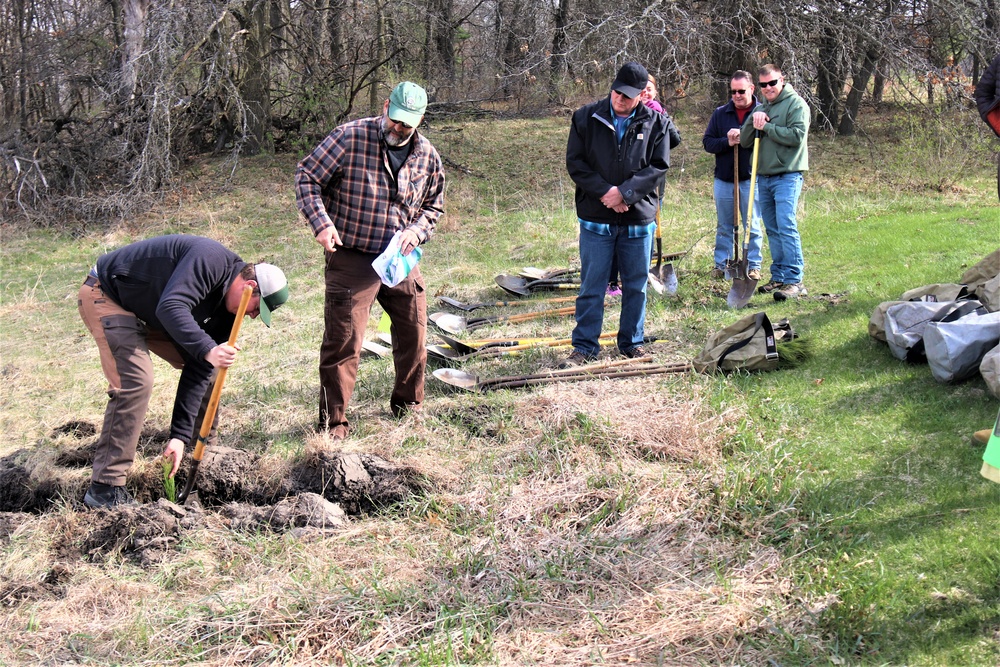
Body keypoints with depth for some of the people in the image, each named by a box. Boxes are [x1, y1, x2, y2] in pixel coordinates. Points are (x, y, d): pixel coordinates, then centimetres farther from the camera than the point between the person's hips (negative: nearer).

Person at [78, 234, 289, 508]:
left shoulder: (226, 310, -2)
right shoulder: (211, 260, -27)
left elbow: (197, 371, -5)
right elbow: (171, 307, -41)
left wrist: (180, 436, -11)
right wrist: (207, 350, -51)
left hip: (146, 310, 9)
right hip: (105, 295, -9)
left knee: (207, 368, 9)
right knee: (135, 381, -24)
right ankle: (105, 488, -19)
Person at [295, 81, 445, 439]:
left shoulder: (427, 156, 4)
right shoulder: (350, 137, -12)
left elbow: (434, 205, 17)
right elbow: (307, 176, -6)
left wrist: (417, 231, -4)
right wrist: (321, 223, -19)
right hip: (352, 259, -5)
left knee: (414, 337, 13)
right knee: (343, 342, -6)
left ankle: (408, 404, 34)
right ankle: (333, 422, 4)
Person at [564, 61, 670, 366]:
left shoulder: (655, 122, 1)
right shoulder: (586, 118, 0)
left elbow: (659, 166, -2)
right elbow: (575, 162, -1)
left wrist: (625, 192, -14)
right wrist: (604, 191, -13)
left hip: (638, 217, 1)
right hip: (596, 217, -1)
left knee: (636, 285, 11)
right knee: (591, 286, 3)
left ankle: (631, 342, 25)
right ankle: (584, 346, 12)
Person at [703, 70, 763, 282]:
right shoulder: (720, 113, 6)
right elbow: (707, 142, 4)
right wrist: (727, 142, -13)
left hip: (750, 179, -3)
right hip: (723, 179, 3)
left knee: (752, 226, 5)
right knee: (724, 226, 12)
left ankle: (753, 266, 13)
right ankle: (721, 264, 19)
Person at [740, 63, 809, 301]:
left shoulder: (796, 104, -4)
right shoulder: (760, 108, 18)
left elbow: (796, 136, -17)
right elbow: (744, 141, 12)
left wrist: (766, 127, -11)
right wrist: (753, 121, -6)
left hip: (787, 176, -7)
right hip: (763, 177, 7)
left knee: (786, 226, -14)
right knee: (772, 229, 10)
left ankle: (794, 280, -15)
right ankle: (778, 277, 17)